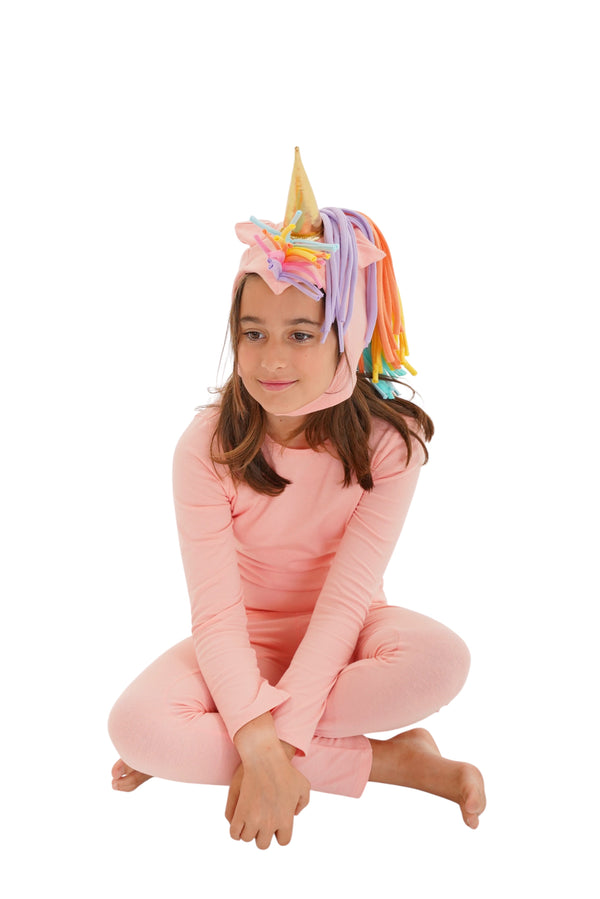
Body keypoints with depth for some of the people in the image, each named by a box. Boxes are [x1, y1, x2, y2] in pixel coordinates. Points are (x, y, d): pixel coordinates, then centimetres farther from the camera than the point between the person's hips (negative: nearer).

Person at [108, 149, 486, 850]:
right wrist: (260, 746, -35)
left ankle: (212, 749, -20)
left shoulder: (389, 442, -18)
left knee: (442, 659, -33)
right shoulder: (207, 447, -17)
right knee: (135, 725, -29)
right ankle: (392, 762, -21)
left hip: (341, 635, 0)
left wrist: (277, 740, -31)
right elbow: (215, 609, -22)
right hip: (244, 642, 0)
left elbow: (347, 597, -23)